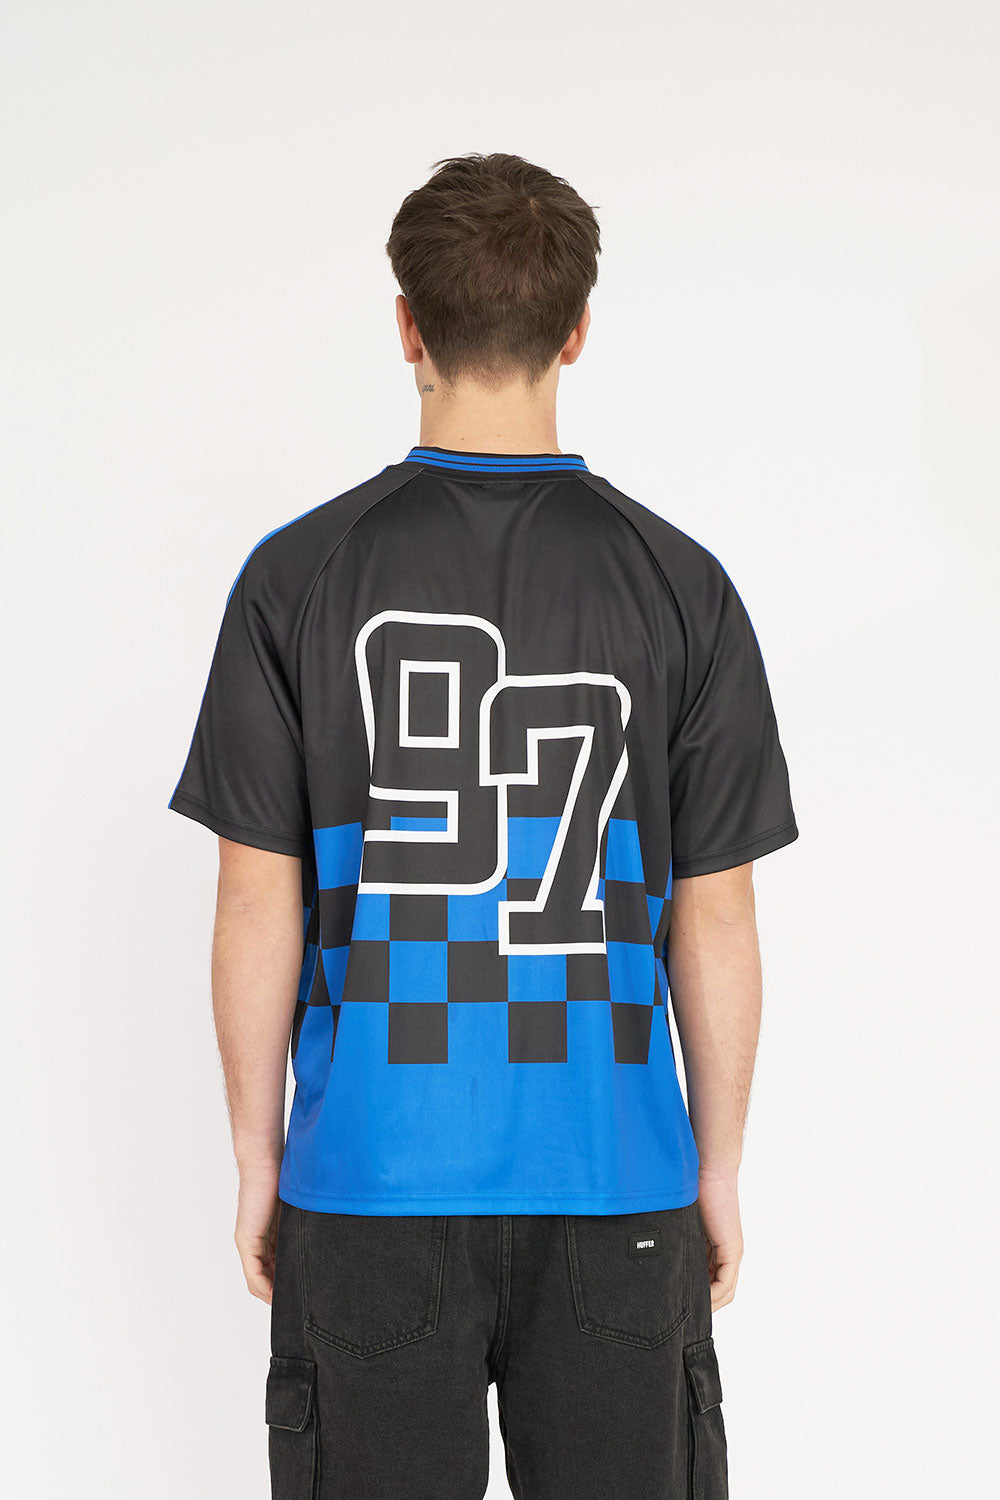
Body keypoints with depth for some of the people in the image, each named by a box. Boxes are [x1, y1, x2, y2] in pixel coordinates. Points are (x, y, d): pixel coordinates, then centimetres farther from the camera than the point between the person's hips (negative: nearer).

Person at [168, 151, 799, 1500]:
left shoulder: (298, 576, -5)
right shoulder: (680, 585, -4)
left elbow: (260, 910, -4)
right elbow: (714, 925, -2)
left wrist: (258, 1165, 6)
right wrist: (720, 1175, 9)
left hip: (373, 1181, 0)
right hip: (613, 1186, 1)